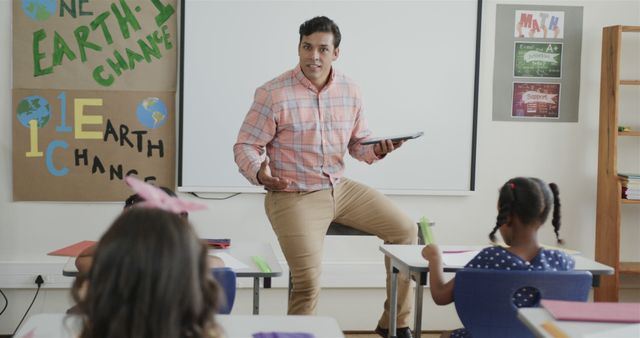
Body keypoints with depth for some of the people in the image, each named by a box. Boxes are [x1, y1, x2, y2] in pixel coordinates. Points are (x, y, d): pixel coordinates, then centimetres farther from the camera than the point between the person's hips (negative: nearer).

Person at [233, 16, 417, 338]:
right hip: (293, 196, -6)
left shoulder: (350, 91, 3)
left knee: (405, 230, 1)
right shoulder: (273, 94, -14)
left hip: (339, 188, 6)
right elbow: (244, 146, -10)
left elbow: (358, 143, 14)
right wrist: (259, 172, -31)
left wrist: (377, 150, -9)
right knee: (308, 282, -21)